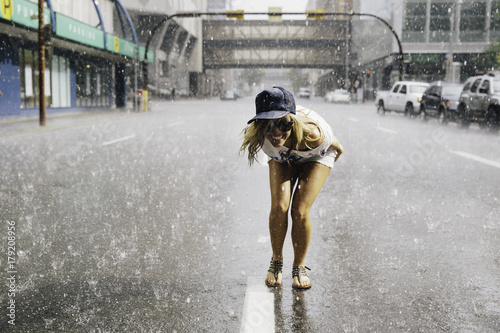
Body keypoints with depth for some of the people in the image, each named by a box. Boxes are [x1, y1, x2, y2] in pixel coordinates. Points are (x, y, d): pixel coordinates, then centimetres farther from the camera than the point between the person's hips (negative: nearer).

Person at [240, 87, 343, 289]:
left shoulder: (313, 135, -46)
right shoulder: (256, 136, -37)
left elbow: (337, 149, -21)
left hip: (315, 158, -2)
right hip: (281, 158, 2)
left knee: (300, 212, -14)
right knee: (279, 207, -15)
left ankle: (299, 266, 10)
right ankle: (276, 262, 10)